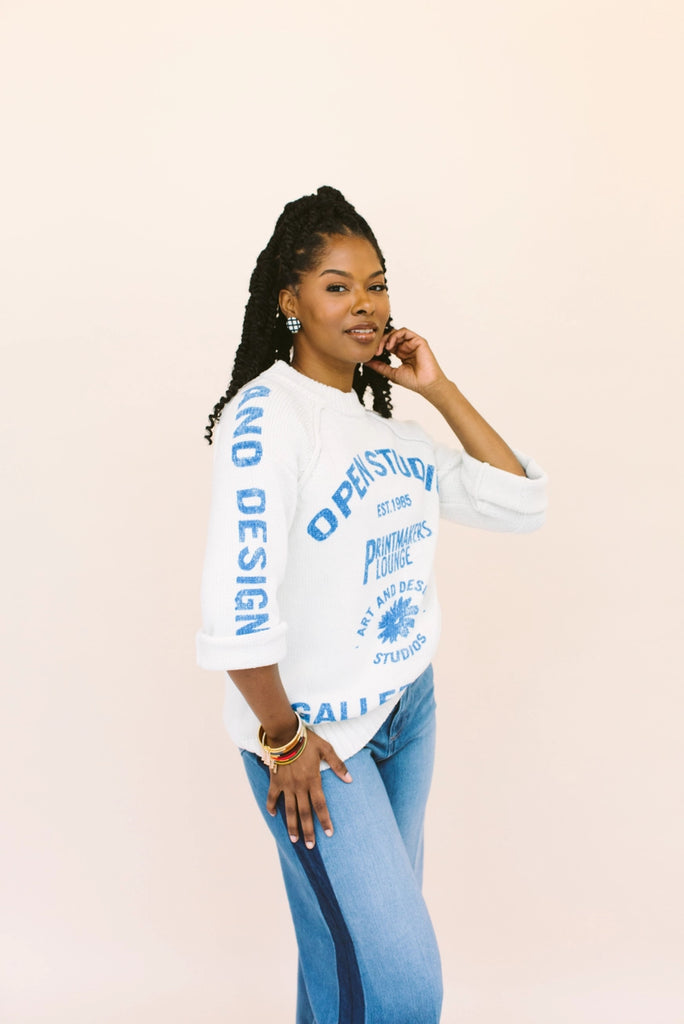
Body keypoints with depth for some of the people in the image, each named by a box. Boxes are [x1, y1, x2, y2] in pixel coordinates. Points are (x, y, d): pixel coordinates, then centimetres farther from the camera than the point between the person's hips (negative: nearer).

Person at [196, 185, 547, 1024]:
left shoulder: (387, 417, 8)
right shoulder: (266, 413, -16)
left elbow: (519, 503, 8)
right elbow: (238, 599, -22)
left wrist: (439, 389, 2)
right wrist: (283, 738, -15)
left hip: (408, 706, 7)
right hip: (315, 730, -7)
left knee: (359, 935, 15)